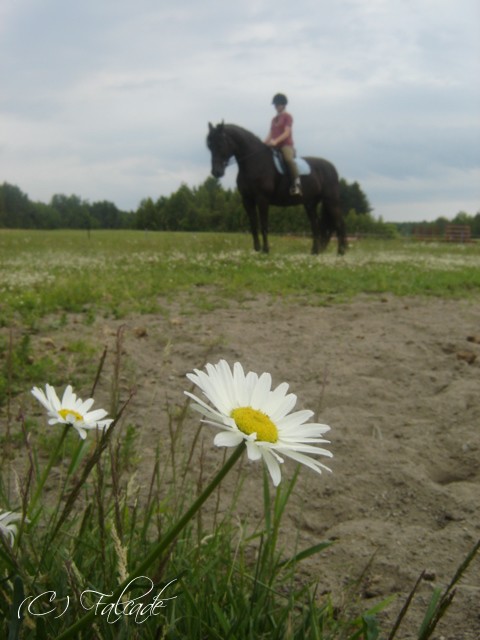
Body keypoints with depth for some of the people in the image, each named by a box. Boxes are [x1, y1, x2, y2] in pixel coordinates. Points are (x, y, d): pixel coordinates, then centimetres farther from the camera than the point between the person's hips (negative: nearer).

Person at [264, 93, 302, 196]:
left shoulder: (287, 117, 2)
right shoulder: (274, 119, 22)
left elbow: (287, 133, -10)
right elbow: (271, 134, 18)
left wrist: (276, 141, -24)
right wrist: (264, 143, -1)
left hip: (286, 145, -8)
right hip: (274, 147, 8)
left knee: (289, 159, -37)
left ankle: (297, 184, -38)